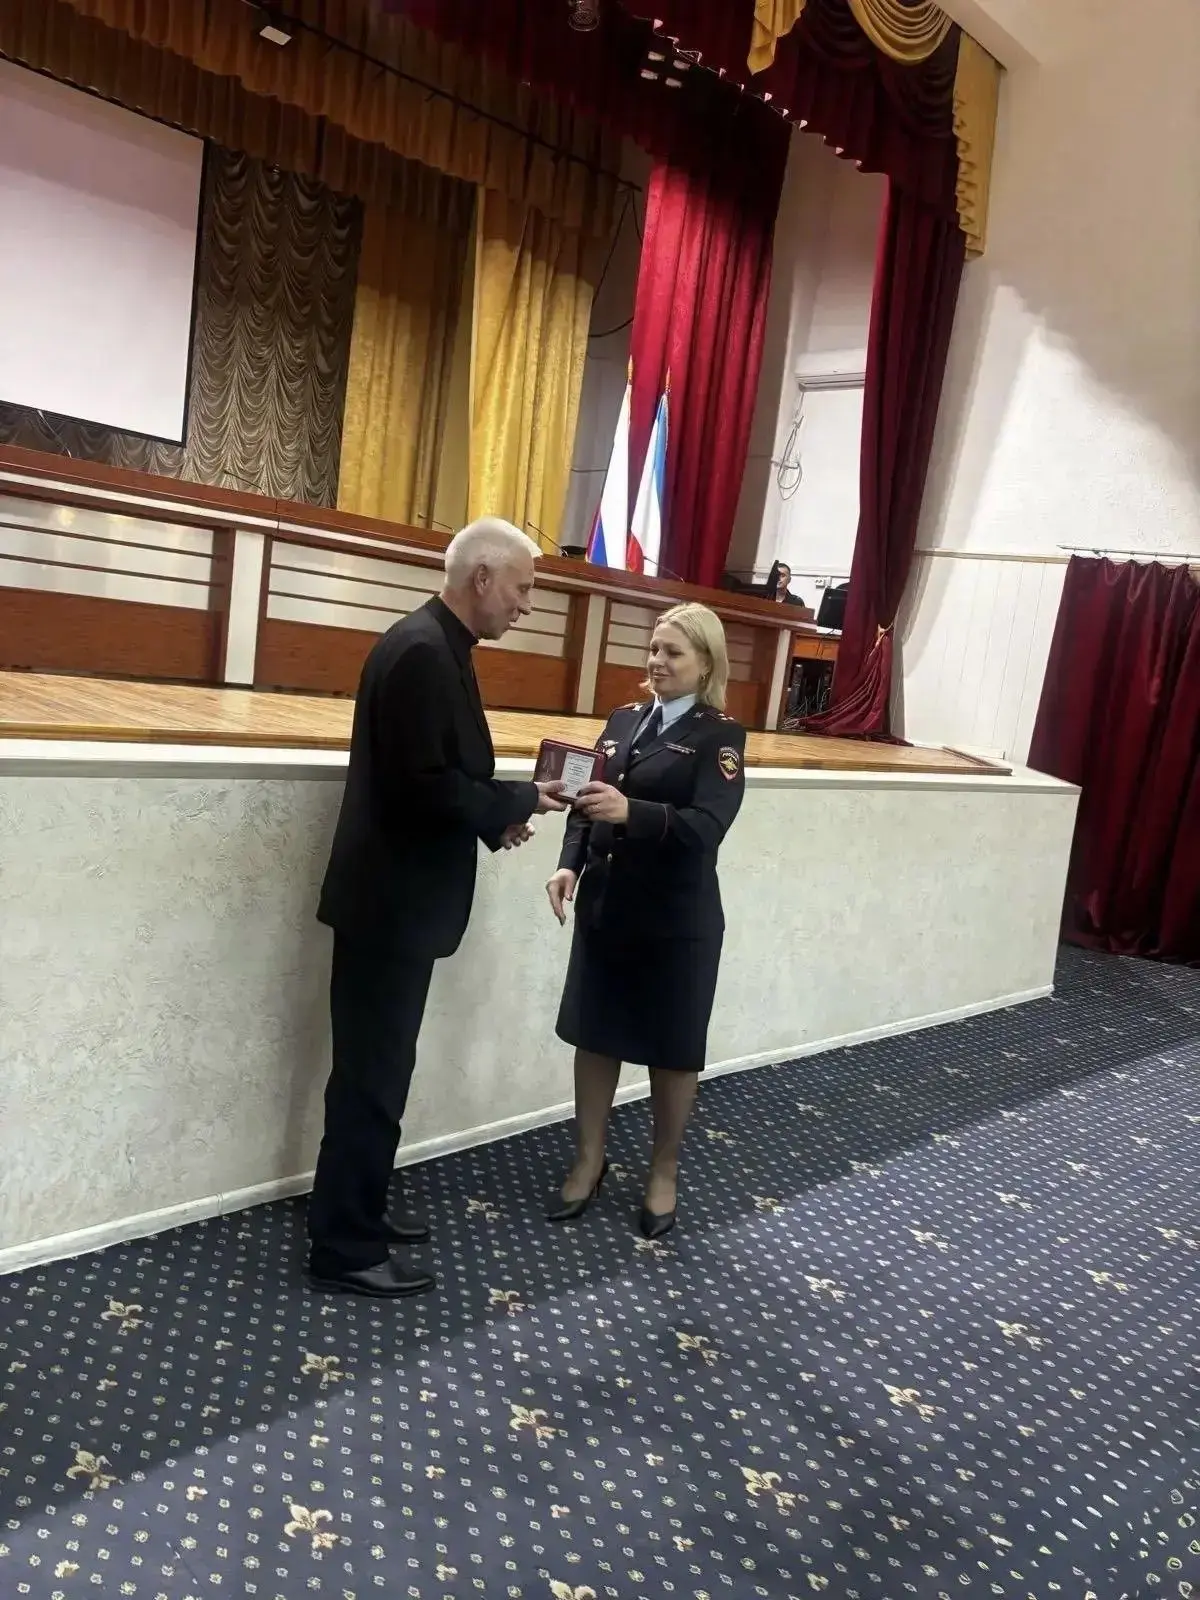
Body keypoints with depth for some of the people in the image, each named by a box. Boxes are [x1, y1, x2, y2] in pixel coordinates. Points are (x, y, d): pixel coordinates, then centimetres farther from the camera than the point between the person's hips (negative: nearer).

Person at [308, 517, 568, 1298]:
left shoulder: (436, 646, 12)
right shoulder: (423, 651, -20)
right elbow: (422, 786, -26)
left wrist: (499, 811, 1)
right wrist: (521, 801, -15)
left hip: (403, 895, 10)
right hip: (390, 899, -10)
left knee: (381, 1066, 19)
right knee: (373, 1073, 2)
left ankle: (358, 1212, 34)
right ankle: (344, 1248, 17)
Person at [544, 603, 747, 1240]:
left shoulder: (719, 735, -8)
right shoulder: (624, 720, 9)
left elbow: (706, 827, -21)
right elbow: (588, 803, 9)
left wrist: (630, 812, -36)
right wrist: (570, 864, -9)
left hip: (677, 921, -5)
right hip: (604, 907, 5)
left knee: (672, 1049, 10)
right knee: (593, 1033, 13)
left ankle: (664, 1171, 31)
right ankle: (588, 1159, 32)